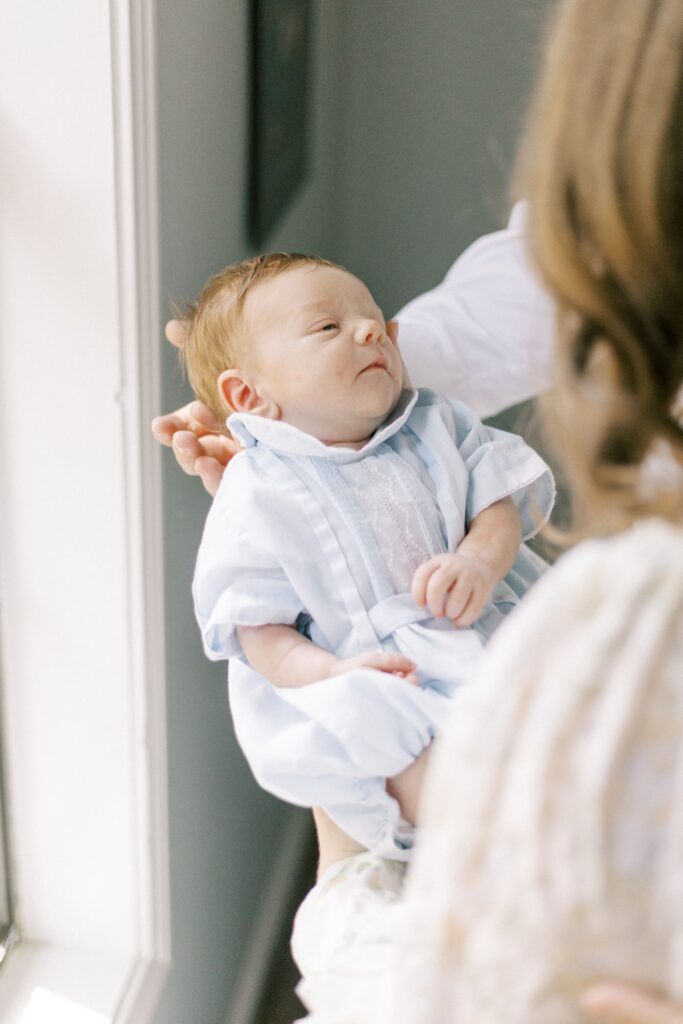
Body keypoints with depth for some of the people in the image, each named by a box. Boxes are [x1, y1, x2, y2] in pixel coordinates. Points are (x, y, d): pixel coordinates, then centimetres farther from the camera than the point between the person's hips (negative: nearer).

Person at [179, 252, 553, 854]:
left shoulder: (435, 427, 12)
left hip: (500, 637, 5)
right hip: (388, 689, -5)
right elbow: (257, 630, -4)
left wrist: (480, 560, -15)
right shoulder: (261, 495, -2)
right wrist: (334, 674, -23)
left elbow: (500, 503, 9)